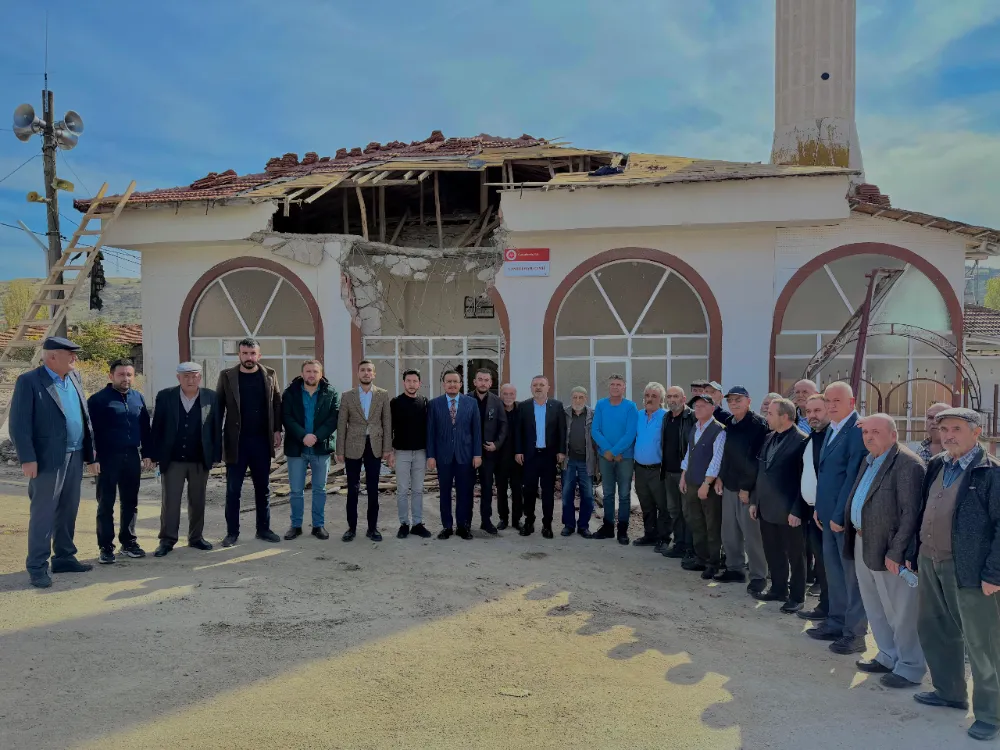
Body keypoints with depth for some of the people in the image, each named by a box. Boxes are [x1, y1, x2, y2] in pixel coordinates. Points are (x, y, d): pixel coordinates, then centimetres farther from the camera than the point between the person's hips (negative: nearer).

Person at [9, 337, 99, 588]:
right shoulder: (29, 381, -8)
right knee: (42, 514, 0)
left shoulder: (74, 378, 12)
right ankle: (37, 567, 8)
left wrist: (91, 455, 13)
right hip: (48, 459, -6)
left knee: (68, 512, 14)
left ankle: (64, 557, 25)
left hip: (75, 457, 7)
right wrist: (27, 459, -17)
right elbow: (19, 424, -11)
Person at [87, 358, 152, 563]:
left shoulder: (138, 398, 9)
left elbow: (145, 428, 12)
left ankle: (128, 542, 21)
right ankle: (105, 547, 10)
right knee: (106, 504, 3)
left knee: (130, 502, 11)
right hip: (108, 458, -4)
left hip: (132, 456, 4)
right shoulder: (98, 399, -5)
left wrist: (146, 454, 8)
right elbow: (91, 431, -7)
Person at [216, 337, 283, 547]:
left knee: (263, 488, 10)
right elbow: (218, 406, 1)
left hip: (262, 441, 2)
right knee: (233, 489, 4)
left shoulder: (269, 375, 4)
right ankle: (232, 532, 13)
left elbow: (277, 404, 7)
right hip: (236, 441, -2)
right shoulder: (227, 376, -1)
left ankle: (263, 529, 20)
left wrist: (277, 430, 0)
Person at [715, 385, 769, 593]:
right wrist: (720, 477, 13)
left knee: (752, 534, -2)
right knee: (729, 533, 14)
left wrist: (747, 487, -16)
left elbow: (758, 459, -16)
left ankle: (758, 576, 10)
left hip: (749, 488, -7)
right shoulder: (729, 422, 10)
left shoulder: (759, 424, -12)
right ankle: (735, 569, 27)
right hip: (729, 485, 7)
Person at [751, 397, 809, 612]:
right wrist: (755, 501, 14)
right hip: (767, 508, 8)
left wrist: (797, 511, -18)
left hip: (788, 511, -8)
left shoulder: (801, 441, -15)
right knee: (773, 553, 17)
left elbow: (804, 479, -17)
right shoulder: (769, 438, 10)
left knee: (795, 556, 8)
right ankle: (778, 589, 32)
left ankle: (797, 597, 20)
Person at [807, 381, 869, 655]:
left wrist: (840, 515, -18)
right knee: (834, 571, 15)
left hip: (847, 516, -8)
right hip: (829, 514, 8)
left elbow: (853, 477, -19)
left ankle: (855, 633, 12)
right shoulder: (831, 429, 12)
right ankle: (836, 623, 26)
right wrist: (819, 508, 12)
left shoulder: (858, 430, -16)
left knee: (852, 575, 2)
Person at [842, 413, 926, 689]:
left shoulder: (908, 464, -17)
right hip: (863, 545, 9)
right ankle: (888, 657, 35)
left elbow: (911, 513, -21)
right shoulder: (869, 461, 12)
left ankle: (910, 668, 19)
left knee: (901, 612, 4)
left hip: (888, 550, -9)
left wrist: (896, 552, -21)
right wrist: (852, 536, 9)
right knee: (875, 609, 20)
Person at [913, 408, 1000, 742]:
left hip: (968, 569, -7)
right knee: (933, 631, 19)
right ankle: (949, 691, 38)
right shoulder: (937, 465, 10)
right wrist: (912, 553, 14)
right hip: (930, 563, 7)